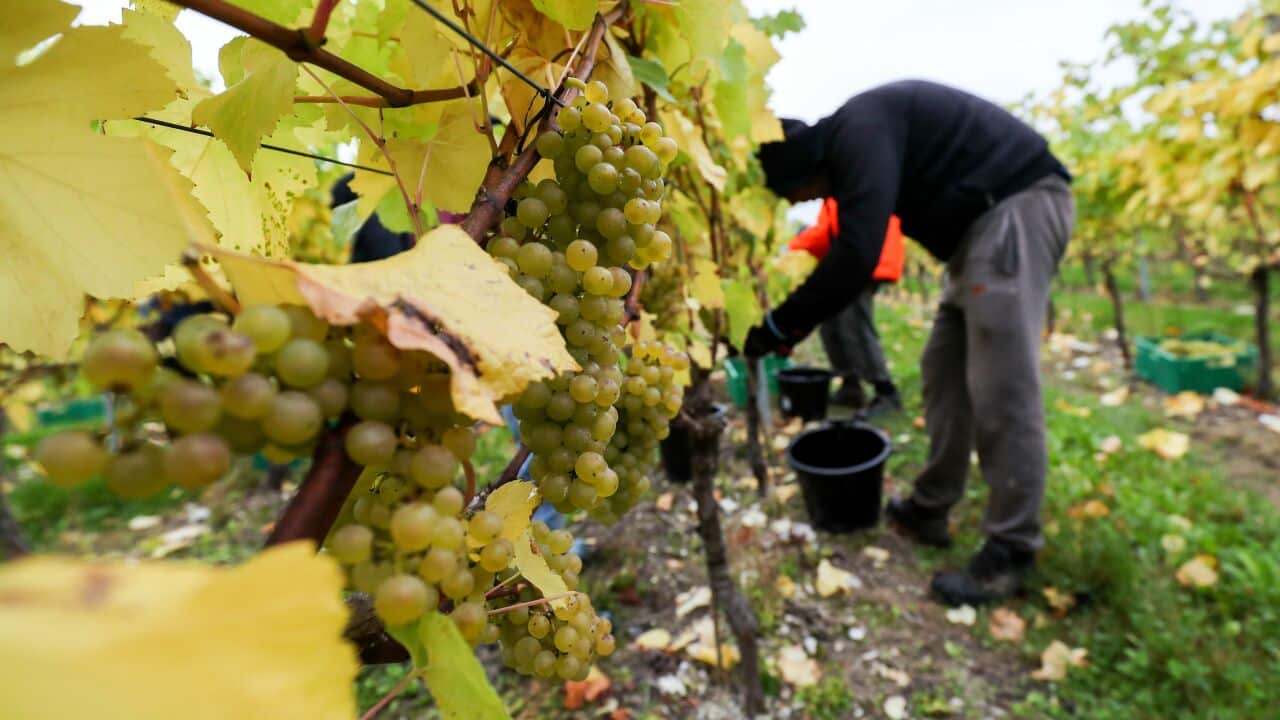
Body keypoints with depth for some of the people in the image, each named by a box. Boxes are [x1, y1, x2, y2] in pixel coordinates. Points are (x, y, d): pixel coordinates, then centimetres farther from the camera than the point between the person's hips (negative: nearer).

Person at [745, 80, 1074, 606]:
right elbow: (849, 250, 20)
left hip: (1019, 205, -10)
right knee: (945, 370, 10)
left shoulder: (858, 132, -16)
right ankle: (929, 509, 20)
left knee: (1000, 387, -12)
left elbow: (855, 256, -26)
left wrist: (779, 325, -17)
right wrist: (800, 323, 17)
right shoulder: (850, 147, 15)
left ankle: (1011, 552, 0)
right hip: (987, 218, 11)